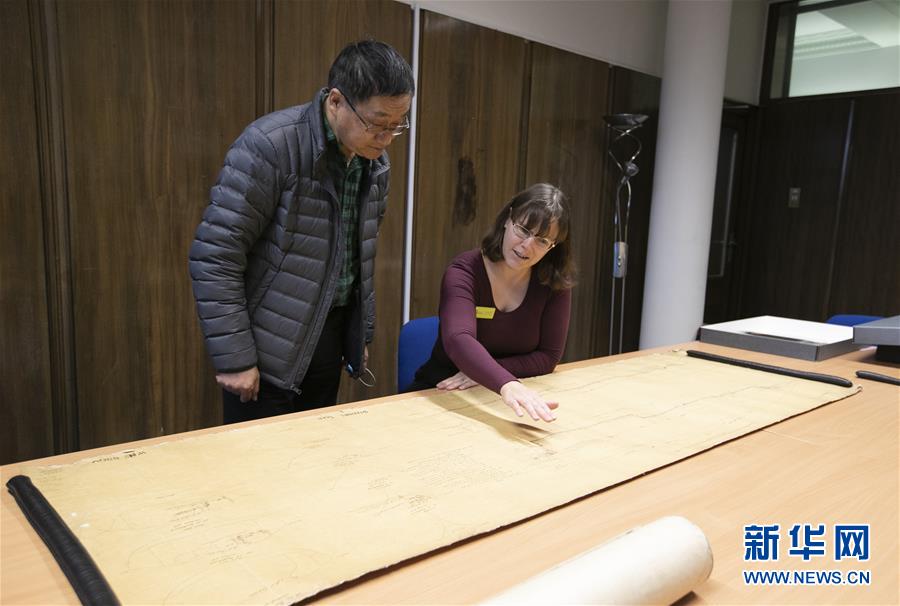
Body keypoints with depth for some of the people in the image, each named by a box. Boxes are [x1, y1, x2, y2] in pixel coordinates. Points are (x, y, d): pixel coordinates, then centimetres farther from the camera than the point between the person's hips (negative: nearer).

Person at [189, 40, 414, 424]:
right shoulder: (270, 145, -19)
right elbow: (214, 256, -18)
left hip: (330, 341, 6)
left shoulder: (376, 162, 3)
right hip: (268, 350, -6)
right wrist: (233, 358, -16)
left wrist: (361, 335, 17)